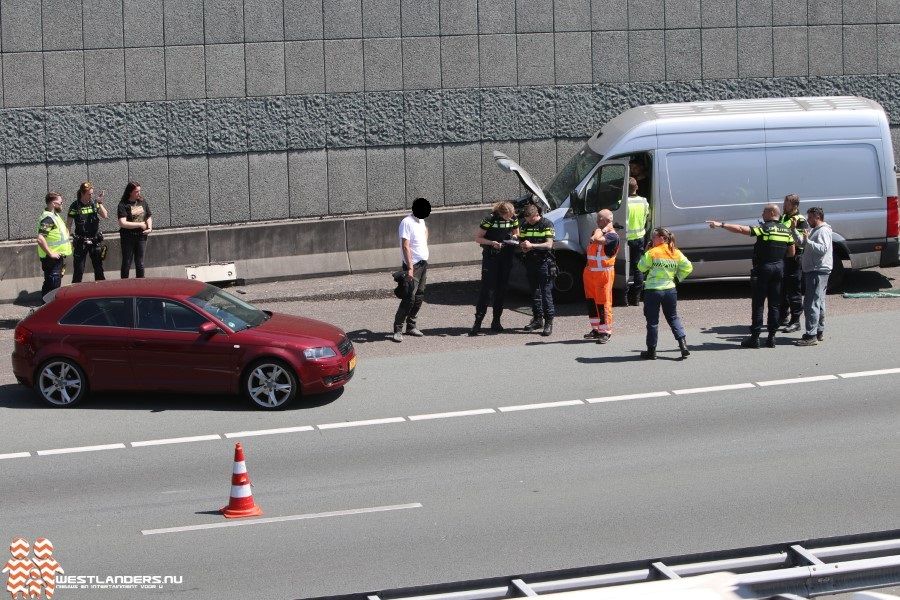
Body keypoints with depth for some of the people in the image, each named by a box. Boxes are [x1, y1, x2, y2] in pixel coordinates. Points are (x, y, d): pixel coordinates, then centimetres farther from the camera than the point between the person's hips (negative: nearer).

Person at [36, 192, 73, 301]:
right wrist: (50, 253, -25)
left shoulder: (54, 215, 13)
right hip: (52, 259, -10)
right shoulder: (47, 218, -20)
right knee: (53, 284, -9)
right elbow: (40, 239, -29)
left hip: (58, 256, 10)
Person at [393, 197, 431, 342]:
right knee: (409, 297, -13)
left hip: (423, 264, 8)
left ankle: (411, 325, 16)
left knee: (419, 297, 9)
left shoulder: (421, 221, 11)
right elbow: (405, 246, -20)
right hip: (413, 265, -8)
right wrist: (410, 268, -25)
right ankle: (398, 329, -11)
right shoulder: (407, 222, -14)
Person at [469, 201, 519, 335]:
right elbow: (478, 238, -8)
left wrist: (514, 237, -7)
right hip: (491, 257, -5)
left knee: (502, 289, 7)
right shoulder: (490, 220, -14)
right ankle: (478, 322, -8)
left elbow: (516, 233, 17)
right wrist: (492, 243, -23)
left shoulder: (513, 219, 0)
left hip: (506, 257, 5)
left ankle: (496, 322, 16)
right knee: (487, 288, -9)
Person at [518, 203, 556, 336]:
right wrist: (523, 246, -5)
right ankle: (537, 319, 21)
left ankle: (549, 322, -7)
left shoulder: (546, 224, -6)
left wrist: (532, 245, -23)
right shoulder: (525, 225, 12)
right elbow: (520, 241, 19)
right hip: (530, 263, 6)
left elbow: (549, 245, -14)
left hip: (544, 262, -6)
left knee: (546, 293, -8)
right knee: (534, 292, 12)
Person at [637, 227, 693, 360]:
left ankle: (651, 350, 10)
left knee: (652, 321, 5)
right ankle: (683, 344, 3)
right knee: (673, 318, 17)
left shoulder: (652, 252, -11)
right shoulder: (676, 253, 2)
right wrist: (678, 278, 14)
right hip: (670, 289, 4)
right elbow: (688, 267, 4)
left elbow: (641, 267, -5)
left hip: (652, 290, -4)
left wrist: (645, 254, 4)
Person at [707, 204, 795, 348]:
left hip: (763, 268, -6)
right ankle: (771, 337, 10)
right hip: (779, 269, 6)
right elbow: (791, 253, 11)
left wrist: (721, 225, -19)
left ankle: (755, 337, -1)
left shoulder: (765, 228, -12)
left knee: (758, 304, 0)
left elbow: (741, 229, -20)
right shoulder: (786, 231, 6)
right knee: (774, 304, 10)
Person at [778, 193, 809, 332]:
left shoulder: (800, 221, -11)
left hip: (794, 260, -8)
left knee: (794, 292, -5)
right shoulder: (783, 218, 15)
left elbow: (802, 242, -19)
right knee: (781, 290, 16)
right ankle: (784, 317, 29)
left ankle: (795, 322, -1)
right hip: (781, 258, 8)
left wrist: (794, 229, -30)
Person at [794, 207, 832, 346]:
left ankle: (811, 336, -17)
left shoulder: (823, 231, -13)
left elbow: (823, 249, -25)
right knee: (818, 303, 17)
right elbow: (800, 241, 25)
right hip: (813, 271, 11)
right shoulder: (815, 230, 20)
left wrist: (808, 241, -27)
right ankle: (819, 332, 25)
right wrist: (794, 230, 15)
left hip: (818, 271, -11)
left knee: (811, 304, -14)